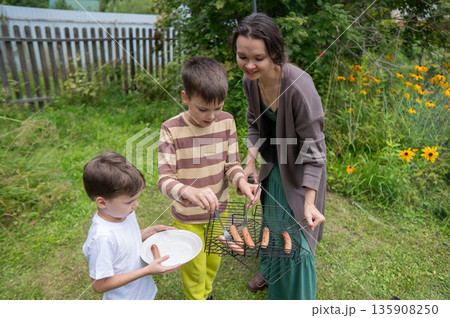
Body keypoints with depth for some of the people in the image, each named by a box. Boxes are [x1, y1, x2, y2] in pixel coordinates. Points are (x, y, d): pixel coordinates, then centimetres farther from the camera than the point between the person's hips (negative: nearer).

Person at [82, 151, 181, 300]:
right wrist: (148, 270, -30)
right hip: (124, 298, -6)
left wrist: (147, 232, -10)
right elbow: (99, 285, -27)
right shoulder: (102, 238, -34)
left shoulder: (124, 212, -10)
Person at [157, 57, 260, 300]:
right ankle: (196, 300, 49)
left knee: (213, 261, 26)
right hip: (187, 217, -3)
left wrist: (241, 182, -29)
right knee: (194, 268, 17)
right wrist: (189, 191, -47)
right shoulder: (172, 129, -22)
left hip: (217, 210, 4)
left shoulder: (226, 122, -11)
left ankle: (206, 293, 57)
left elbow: (232, 164, -7)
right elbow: (165, 180, -26)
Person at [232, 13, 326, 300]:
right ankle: (270, 271, 55)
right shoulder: (250, 80, -13)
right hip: (273, 165, 6)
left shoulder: (299, 85, -33)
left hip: (300, 172, -6)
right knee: (271, 224, 26)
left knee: (295, 241, 7)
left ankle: (298, 299, 37)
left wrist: (309, 200, -27)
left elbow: (313, 147, -26)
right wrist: (251, 160, -9)